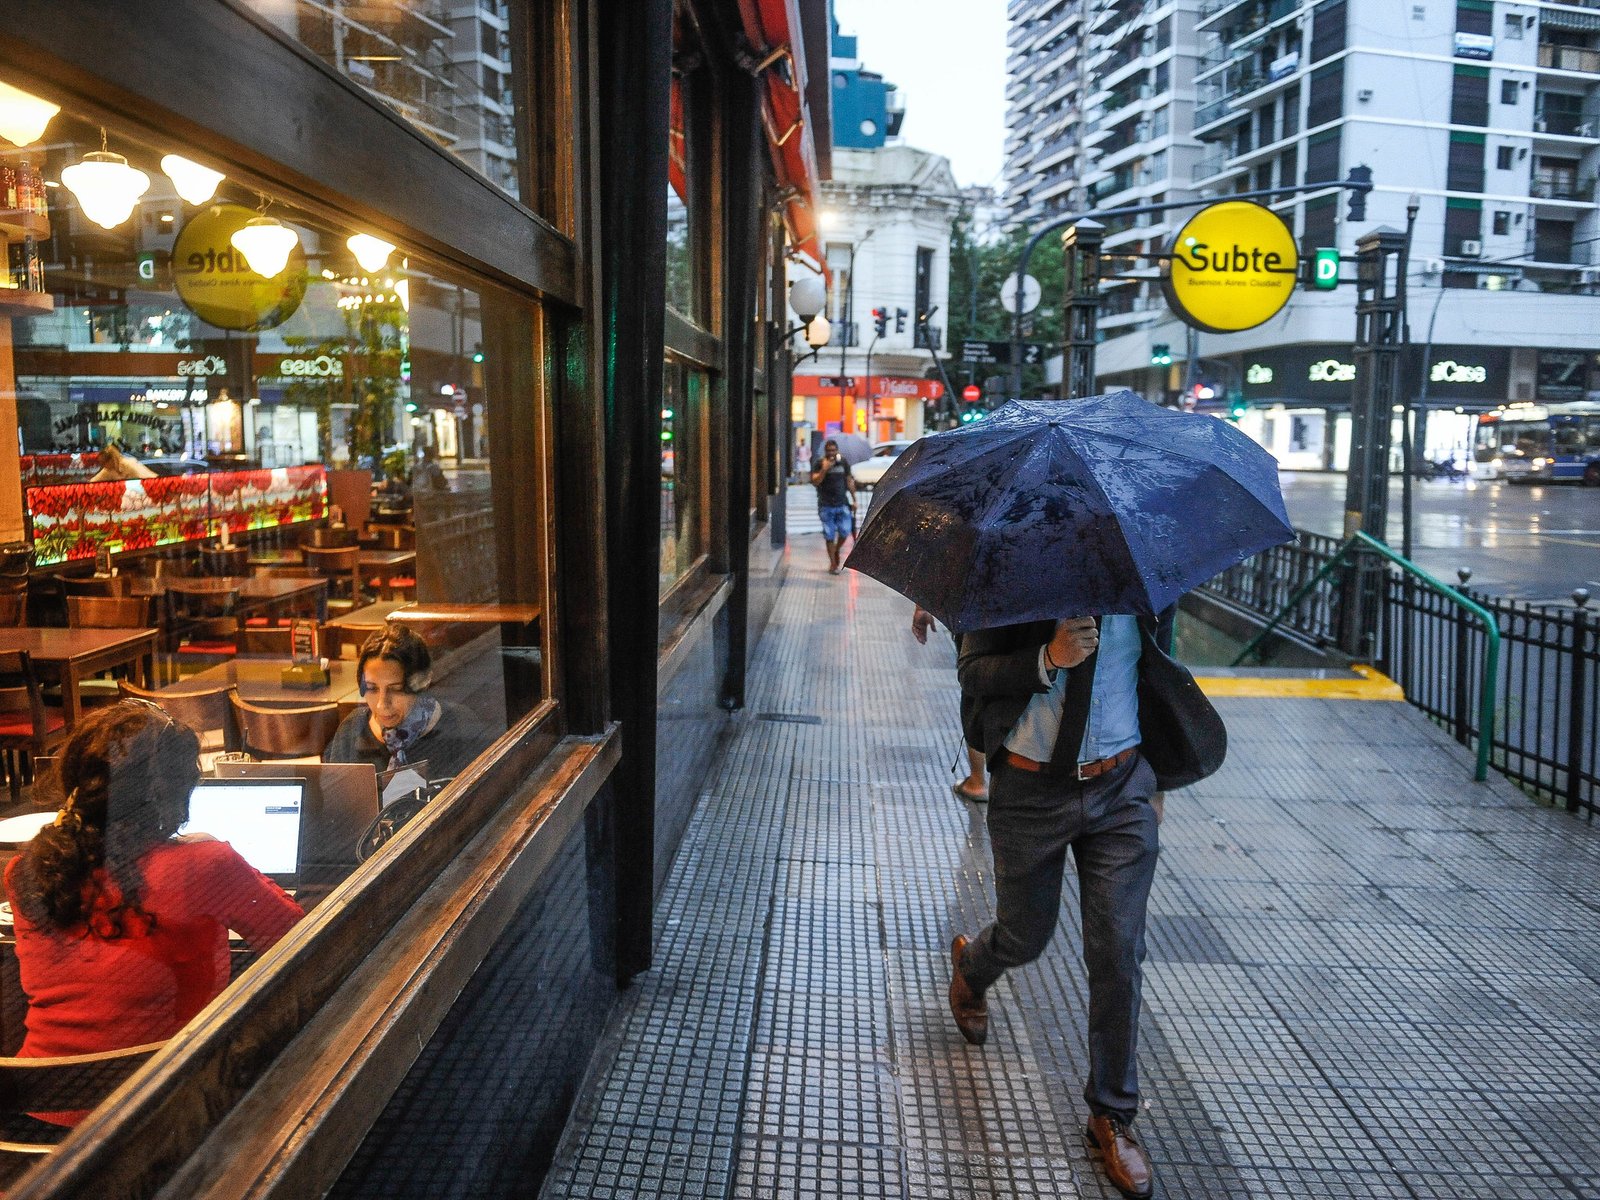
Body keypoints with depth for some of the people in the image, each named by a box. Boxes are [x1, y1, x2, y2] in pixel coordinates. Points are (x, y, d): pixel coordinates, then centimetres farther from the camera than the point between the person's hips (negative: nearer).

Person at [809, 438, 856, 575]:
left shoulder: (843, 463, 7)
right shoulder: (820, 464, -1)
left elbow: (849, 481, 14)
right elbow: (815, 481, -11)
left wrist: (853, 499, 12)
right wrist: (824, 470, -24)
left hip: (842, 503, 2)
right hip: (826, 505, -2)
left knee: (845, 531, -6)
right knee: (829, 535, 0)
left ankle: (836, 551, 24)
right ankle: (832, 563, 9)